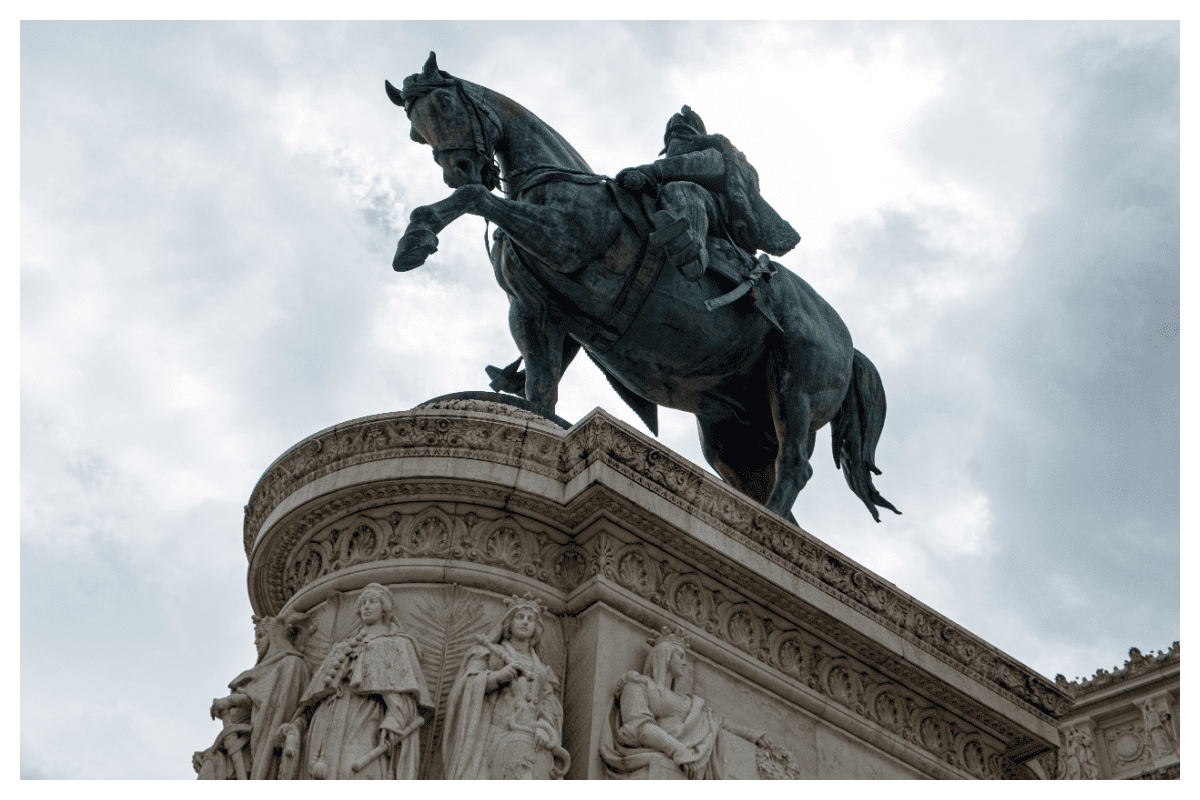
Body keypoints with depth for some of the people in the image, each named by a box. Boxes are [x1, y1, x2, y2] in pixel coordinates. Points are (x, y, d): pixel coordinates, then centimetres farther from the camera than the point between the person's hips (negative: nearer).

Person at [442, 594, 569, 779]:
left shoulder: (541, 671, 29)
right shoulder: (487, 654, 21)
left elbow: (549, 707, 13)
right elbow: (467, 686, 4)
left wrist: (545, 729, -9)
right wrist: (498, 676, -12)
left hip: (530, 739, 2)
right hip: (494, 735, -2)